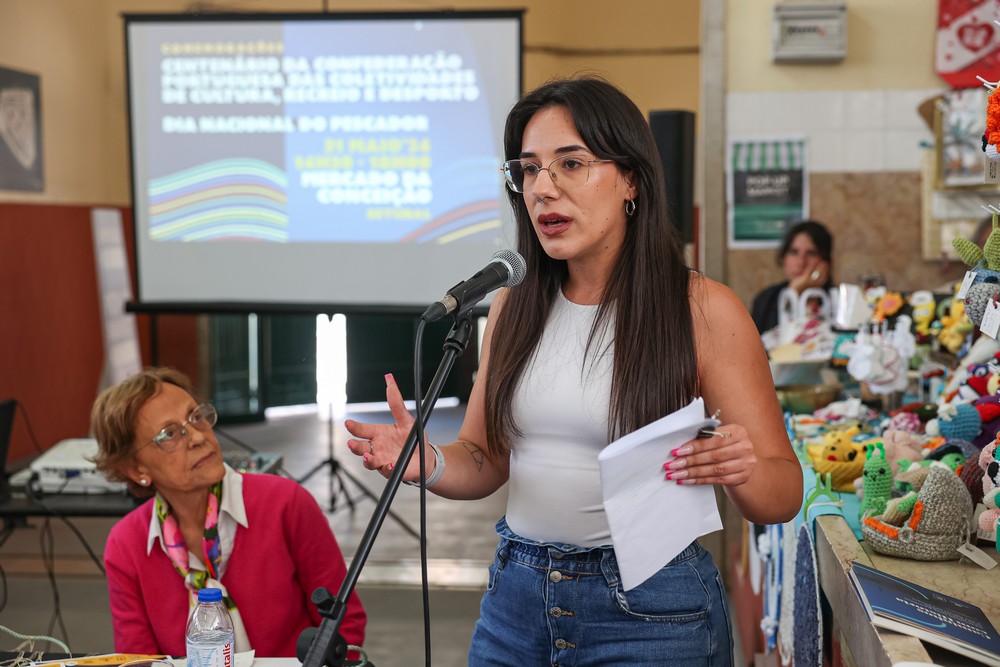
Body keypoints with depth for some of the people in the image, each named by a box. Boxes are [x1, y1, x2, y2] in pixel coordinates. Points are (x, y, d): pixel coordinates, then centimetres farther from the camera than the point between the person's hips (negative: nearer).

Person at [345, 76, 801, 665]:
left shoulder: (703, 310, -10)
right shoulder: (515, 306, 3)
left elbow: (783, 496, -7)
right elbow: (486, 460, 9)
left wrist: (742, 473, -29)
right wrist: (429, 463, -13)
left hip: (650, 612, -4)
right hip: (516, 595, 5)